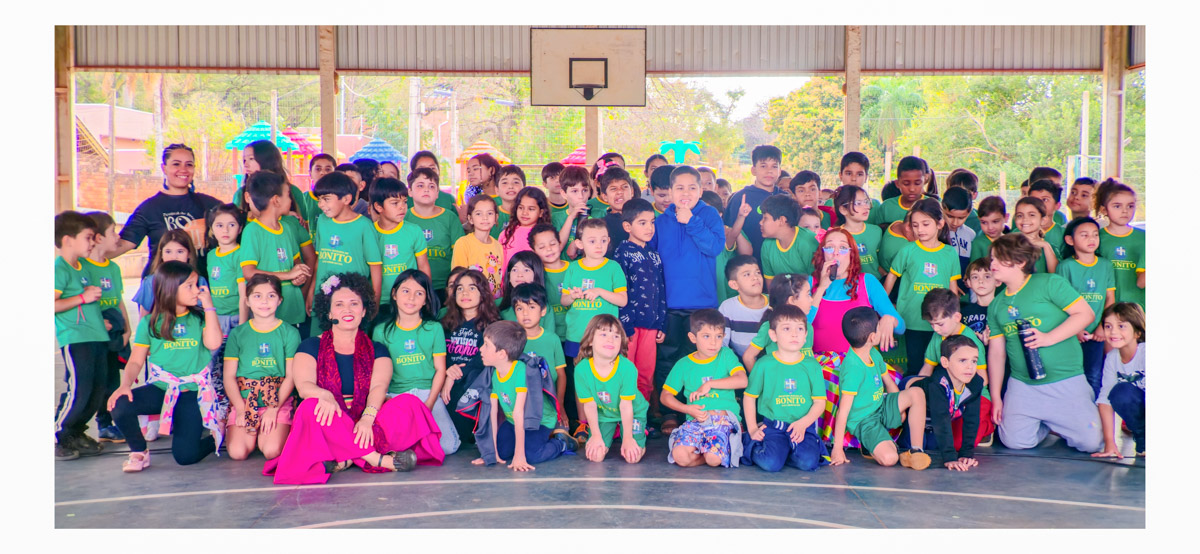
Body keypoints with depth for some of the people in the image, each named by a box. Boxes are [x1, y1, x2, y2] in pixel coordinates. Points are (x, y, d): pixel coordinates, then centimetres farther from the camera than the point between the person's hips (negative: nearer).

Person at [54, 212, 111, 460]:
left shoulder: (81, 267, 18)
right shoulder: (59, 269, -10)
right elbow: (53, 305, -21)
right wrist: (83, 298, -18)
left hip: (96, 337, 9)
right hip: (74, 339, -9)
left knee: (97, 391, 11)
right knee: (77, 392, -11)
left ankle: (75, 434, 25)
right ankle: (56, 437, 5)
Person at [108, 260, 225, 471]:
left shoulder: (200, 317, 4)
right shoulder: (150, 323, 4)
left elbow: (213, 343, -15)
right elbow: (136, 361, 4)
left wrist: (208, 306, -8)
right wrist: (125, 385, -16)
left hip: (193, 393, -1)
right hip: (160, 389, 1)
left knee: (185, 456, -13)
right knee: (119, 405, -28)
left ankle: (217, 436, 23)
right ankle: (139, 452, 1)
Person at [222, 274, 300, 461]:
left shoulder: (290, 333, 5)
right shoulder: (238, 333, 9)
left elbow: (291, 376, 0)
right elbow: (229, 377, 4)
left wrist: (273, 409, -11)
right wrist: (241, 410, -8)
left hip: (279, 402, -1)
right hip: (243, 401, 1)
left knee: (272, 450, -23)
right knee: (237, 452, -20)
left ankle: (263, 431, 10)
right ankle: (254, 431, 11)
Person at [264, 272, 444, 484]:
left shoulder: (377, 350, 13)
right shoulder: (311, 347, 11)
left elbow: (379, 387, -5)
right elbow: (304, 386, -7)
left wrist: (368, 418, -27)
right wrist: (325, 396, -31)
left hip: (365, 422, 1)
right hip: (330, 423, -1)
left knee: (410, 403, -24)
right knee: (310, 407, -33)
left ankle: (345, 460, -35)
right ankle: (379, 459, -35)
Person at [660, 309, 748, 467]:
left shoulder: (726, 355, 9)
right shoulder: (683, 365, 11)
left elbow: (742, 381, -8)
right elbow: (665, 396, 12)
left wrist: (709, 383, -8)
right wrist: (688, 409, -5)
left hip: (724, 417, -2)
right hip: (696, 420, 2)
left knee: (714, 459, -30)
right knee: (680, 456, -27)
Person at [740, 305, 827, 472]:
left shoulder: (812, 366, 6)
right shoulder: (764, 365, 2)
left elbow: (820, 402, 5)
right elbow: (749, 397, 9)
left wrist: (803, 423, -12)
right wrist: (752, 429, 2)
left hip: (804, 426, 1)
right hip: (773, 425, -1)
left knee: (808, 462, -25)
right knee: (771, 464, -24)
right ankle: (749, 445, 9)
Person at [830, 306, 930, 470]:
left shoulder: (874, 354, 0)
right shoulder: (853, 368, -26)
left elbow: (888, 383, 18)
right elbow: (843, 410, -25)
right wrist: (837, 449, -24)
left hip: (881, 409, 9)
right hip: (863, 422, -9)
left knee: (917, 393, -8)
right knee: (889, 458, -30)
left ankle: (916, 451, -5)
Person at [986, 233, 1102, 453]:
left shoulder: (1049, 283, -4)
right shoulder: (996, 305, 9)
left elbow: (1086, 314, -9)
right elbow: (996, 352, 10)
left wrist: (1049, 338, -21)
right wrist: (995, 397, 6)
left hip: (1066, 380, -4)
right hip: (1022, 385, 4)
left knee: (1090, 442, -9)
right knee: (1014, 441, -9)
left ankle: (1057, 422, 23)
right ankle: (1045, 424, 21)